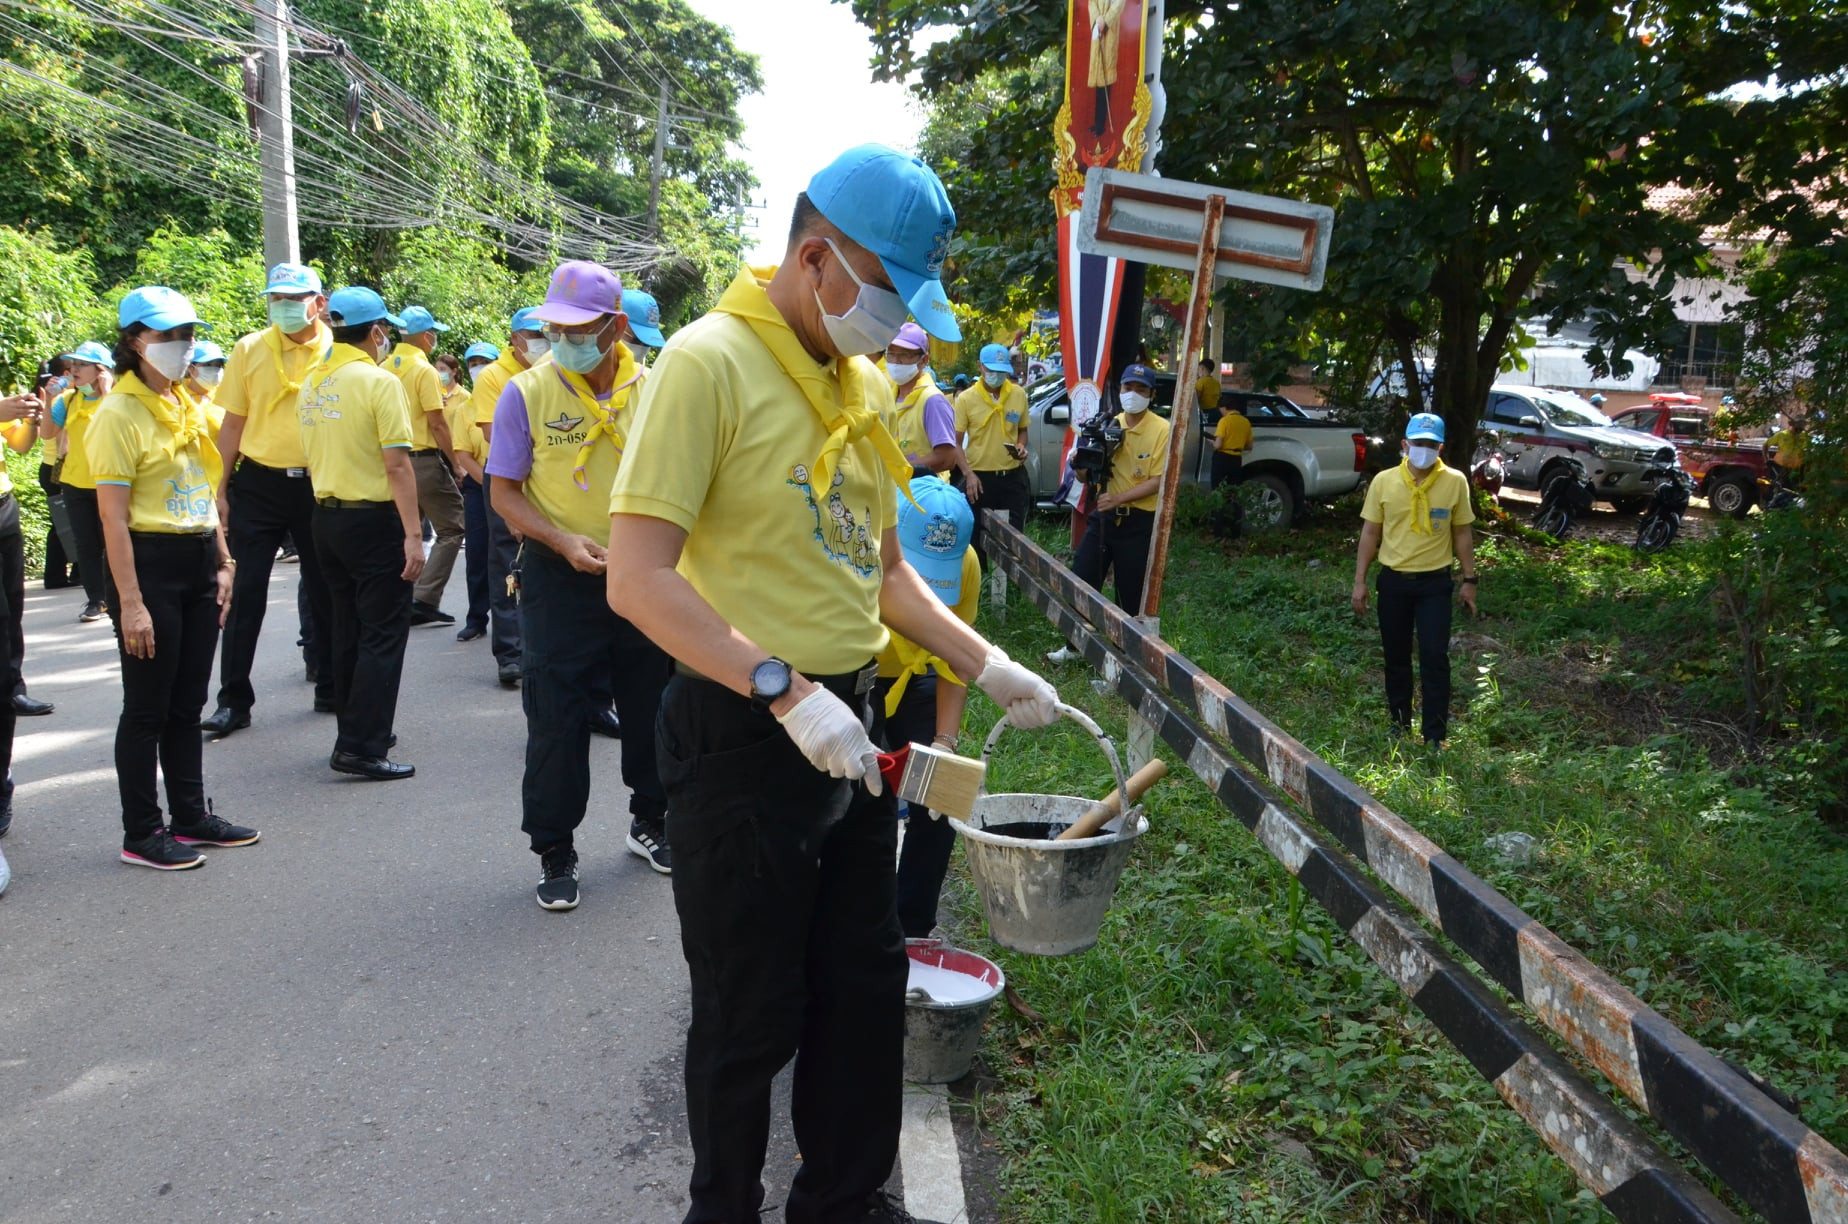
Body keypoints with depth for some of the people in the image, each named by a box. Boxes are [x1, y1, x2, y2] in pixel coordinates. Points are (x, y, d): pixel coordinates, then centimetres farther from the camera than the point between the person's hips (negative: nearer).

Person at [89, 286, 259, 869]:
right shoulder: (118, 414, -11)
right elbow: (114, 518, -15)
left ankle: (192, 815, 25)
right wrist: (131, 603, -19)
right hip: (150, 563, -7)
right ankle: (141, 834, 13)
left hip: (199, 562, 7)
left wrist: (223, 564, 11)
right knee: (148, 708, 1)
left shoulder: (188, 406, 13)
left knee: (187, 704, 14)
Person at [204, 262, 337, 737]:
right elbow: (233, 422, 5)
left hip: (319, 485, 0)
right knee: (246, 592, 0)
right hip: (258, 484, 0)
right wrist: (221, 488, 1)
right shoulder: (250, 350, 2)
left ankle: (330, 688, 23)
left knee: (325, 591, 9)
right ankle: (233, 700, 8)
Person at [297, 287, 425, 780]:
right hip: (373, 519, -8)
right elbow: (397, 464, -19)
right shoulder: (379, 382, -14)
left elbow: (312, 457, 16)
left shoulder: (311, 383, 9)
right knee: (383, 635, -2)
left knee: (348, 630, 16)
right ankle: (360, 746, -4)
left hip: (326, 517, 8)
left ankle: (360, 731, 26)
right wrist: (413, 535, -19)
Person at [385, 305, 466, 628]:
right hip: (424, 459, -7)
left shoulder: (385, 368, 8)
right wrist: (455, 461, -8)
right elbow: (438, 423, -16)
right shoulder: (424, 370, -13)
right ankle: (425, 600, -8)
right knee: (451, 529, 0)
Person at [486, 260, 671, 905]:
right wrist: (564, 541, -20)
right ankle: (555, 851, 17)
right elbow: (505, 492, -5)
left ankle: (649, 821, 35)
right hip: (560, 578, -2)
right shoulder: (526, 393, -7)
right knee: (557, 717, 1)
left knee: (651, 704, 13)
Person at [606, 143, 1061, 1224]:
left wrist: (987, 665, 11)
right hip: (744, 732, -8)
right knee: (753, 1015, 8)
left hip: (851, 725, 8)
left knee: (868, 983, 19)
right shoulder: (710, 362, -15)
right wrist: (785, 690, -30)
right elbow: (640, 578, -22)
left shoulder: (867, 381, 11)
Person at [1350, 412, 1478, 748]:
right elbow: (1370, 533, 1)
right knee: (1396, 657, 12)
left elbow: (1462, 534, 3)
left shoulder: (1455, 482, -5)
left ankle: (1436, 736, 6)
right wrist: (1359, 581, -1)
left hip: (1435, 582, -1)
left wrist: (1469, 580, 3)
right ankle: (1399, 725, 28)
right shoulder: (1384, 481, -4)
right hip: (1393, 581, 1)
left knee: (1435, 658, -2)